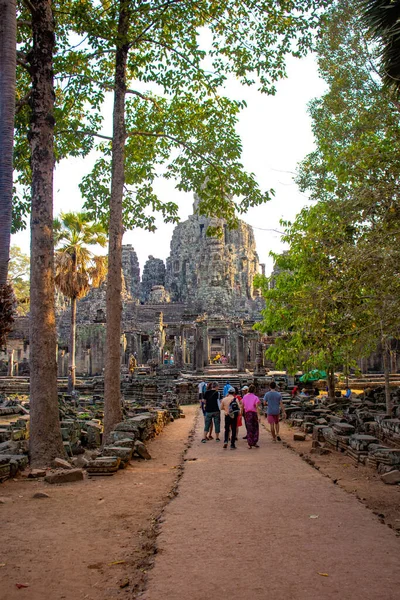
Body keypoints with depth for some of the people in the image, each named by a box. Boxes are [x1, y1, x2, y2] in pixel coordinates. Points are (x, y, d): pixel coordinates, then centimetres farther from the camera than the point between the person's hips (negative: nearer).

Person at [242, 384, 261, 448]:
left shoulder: (244, 397, 3)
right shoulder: (256, 398, -7)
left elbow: (242, 406, 5)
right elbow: (257, 407, -16)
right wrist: (258, 416, -19)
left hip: (247, 414, 3)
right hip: (254, 413, -3)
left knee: (249, 429, 7)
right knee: (255, 429, 12)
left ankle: (250, 444, 3)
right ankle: (255, 443, 11)